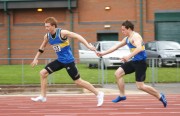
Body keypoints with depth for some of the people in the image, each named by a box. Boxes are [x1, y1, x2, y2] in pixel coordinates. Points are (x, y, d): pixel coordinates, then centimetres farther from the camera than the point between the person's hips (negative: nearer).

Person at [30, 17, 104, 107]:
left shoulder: (62, 33, -19)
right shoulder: (47, 36, 0)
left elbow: (77, 36, -20)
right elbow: (42, 47, 18)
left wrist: (88, 45, -29)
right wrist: (36, 58, 21)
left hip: (68, 61, -7)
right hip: (60, 60, 7)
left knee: (78, 81, -5)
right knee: (43, 73, 2)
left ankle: (98, 94, 7)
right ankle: (42, 96, 11)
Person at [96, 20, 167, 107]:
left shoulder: (135, 36, -16)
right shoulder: (127, 39, 14)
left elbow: (139, 48, -34)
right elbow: (116, 47, 21)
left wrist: (129, 56, -45)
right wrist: (103, 53, 18)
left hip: (140, 62, -9)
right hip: (133, 61, 9)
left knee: (140, 86, -9)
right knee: (118, 73, 4)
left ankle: (159, 96, 7)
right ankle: (122, 95, 12)